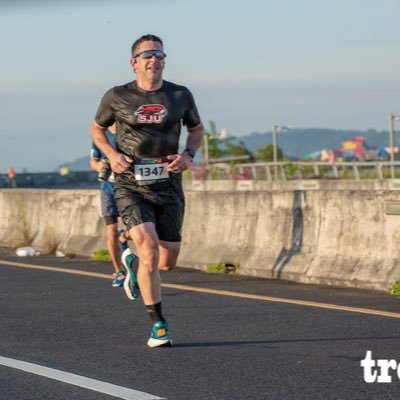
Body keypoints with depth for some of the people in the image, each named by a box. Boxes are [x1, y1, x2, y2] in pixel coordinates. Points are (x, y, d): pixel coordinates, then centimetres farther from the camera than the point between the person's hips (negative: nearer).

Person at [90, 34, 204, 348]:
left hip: (169, 188, 3)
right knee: (150, 252, -20)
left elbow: (197, 128, 18)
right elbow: (97, 128, 14)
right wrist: (112, 154, -5)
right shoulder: (117, 97, -2)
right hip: (132, 188, -3)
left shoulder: (180, 95, 3)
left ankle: (133, 260, 44)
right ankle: (158, 325, -10)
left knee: (167, 262, 8)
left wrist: (189, 155, -2)